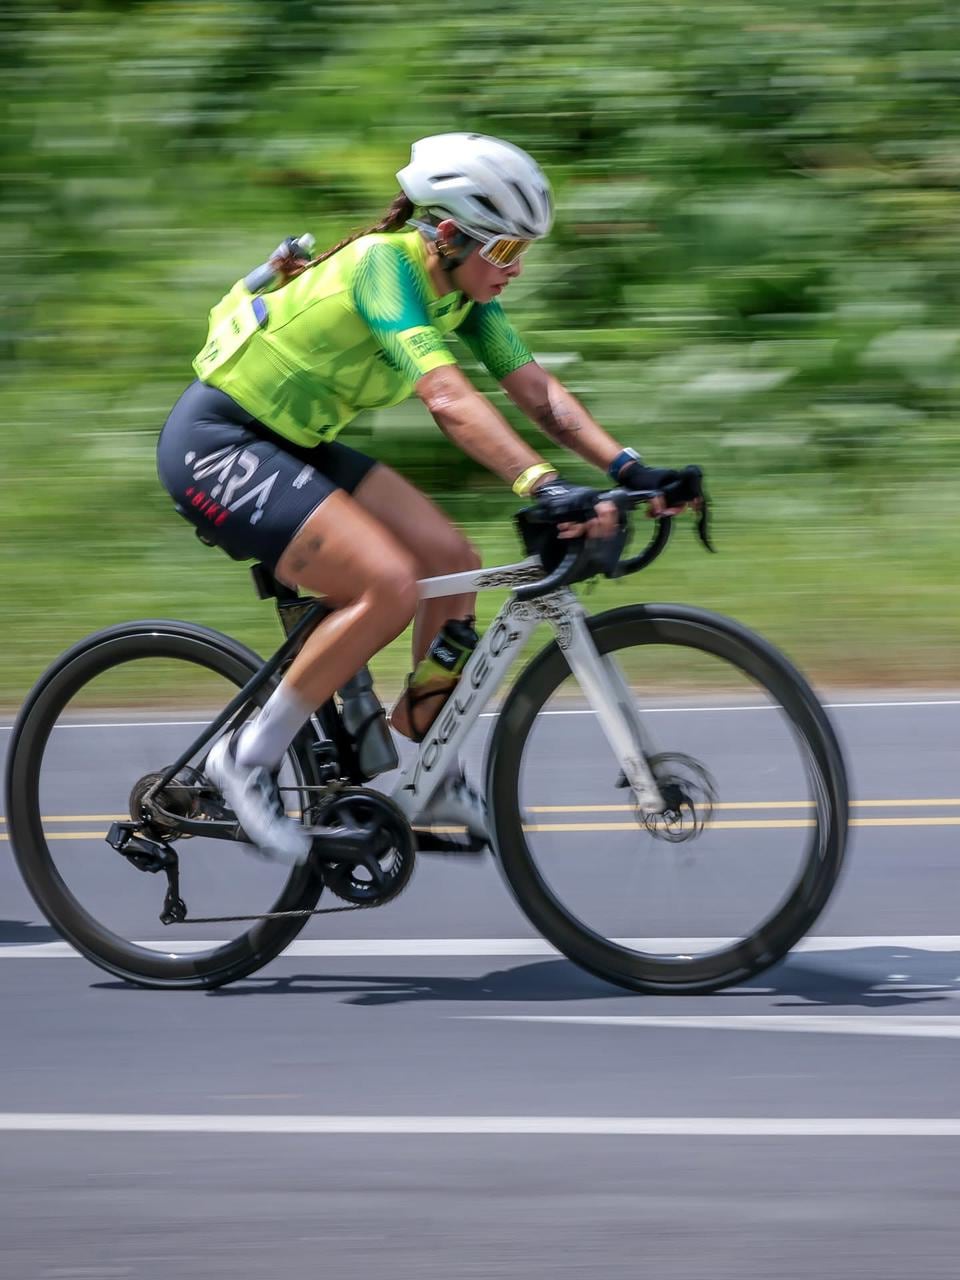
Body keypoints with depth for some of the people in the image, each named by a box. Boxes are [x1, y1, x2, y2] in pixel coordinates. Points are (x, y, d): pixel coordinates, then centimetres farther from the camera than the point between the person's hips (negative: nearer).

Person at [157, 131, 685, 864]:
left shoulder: (460, 288, 1)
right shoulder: (384, 264, -25)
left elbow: (535, 389, -2)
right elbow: (449, 399, -37)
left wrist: (627, 468, -15)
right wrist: (545, 488, -46)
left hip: (291, 443, 10)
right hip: (217, 446, -10)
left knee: (452, 561, 2)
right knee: (390, 586, -23)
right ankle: (250, 758, -11)